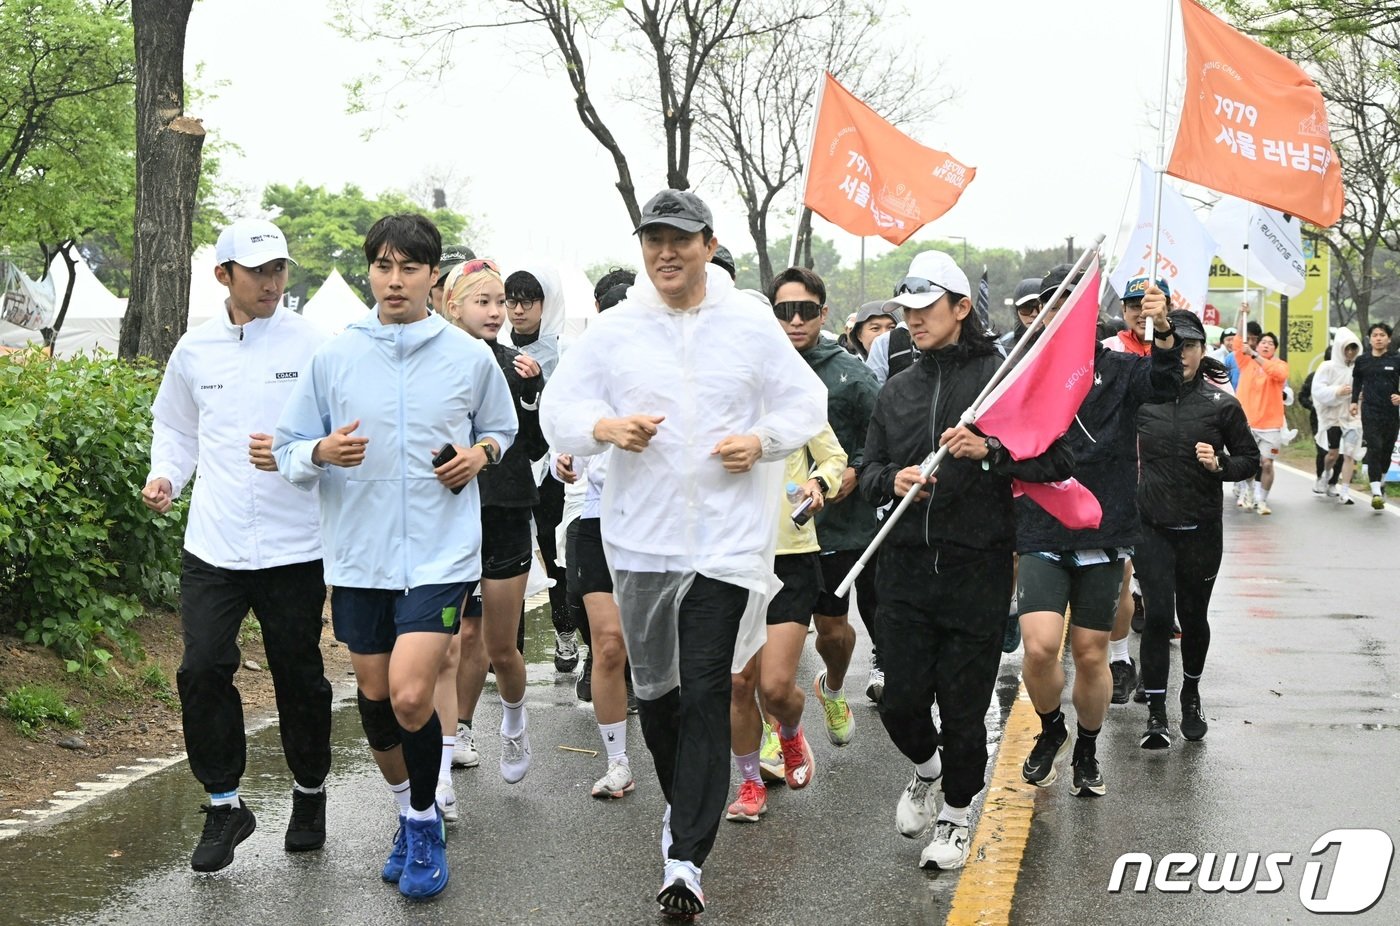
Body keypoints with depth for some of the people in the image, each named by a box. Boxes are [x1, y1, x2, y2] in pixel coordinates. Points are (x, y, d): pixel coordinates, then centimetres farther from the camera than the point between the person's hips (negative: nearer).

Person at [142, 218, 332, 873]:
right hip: (213, 544, 2)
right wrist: (165, 476, 3)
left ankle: (310, 793, 29)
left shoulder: (311, 344, -4)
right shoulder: (194, 350, 6)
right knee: (202, 670, -4)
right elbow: (175, 427, 21)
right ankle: (223, 804, 13)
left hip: (294, 545, -2)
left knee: (298, 674, 8)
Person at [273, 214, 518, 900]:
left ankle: (425, 823, 7)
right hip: (358, 553, 3)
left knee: (410, 696, -16)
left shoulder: (470, 357, 2)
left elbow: (501, 430, 18)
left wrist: (481, 454, -4)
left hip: (441, 552, -2)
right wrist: (322, 452, -16)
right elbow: (288, 449, 6)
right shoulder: (333, 356, 2)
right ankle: (407, 810, 37)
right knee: (374, 697, 12)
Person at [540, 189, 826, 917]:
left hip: (727, 538, -2)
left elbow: (808, 404, 9)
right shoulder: (613, 330, 3)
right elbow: (558, 411, 3)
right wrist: (604, 427, -18)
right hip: (641, 539, 2)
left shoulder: (752, 326, 2)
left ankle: (686, 860, -7)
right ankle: (682, 802, 40)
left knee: (705, 693, -8)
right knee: (654, 686, 14)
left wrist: (763, 439, -11)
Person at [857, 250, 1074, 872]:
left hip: (977, 569, -4)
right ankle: (926, 767, 37)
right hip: (906, 565, 4)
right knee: (901, 700, 4)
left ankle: (955, 814, 26)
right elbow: (869, 474, 17)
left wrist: (989, 451, -20)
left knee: (963, 705, 4)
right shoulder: (898, 390, 14)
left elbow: (1057, 461, -6)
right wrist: (893, 480, -6)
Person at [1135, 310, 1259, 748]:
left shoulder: (1222, 404, -3)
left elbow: (1251, 460, 5)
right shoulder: (1142, 398, -1)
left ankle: (1191, 694, 36)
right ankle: (1156, 713, -1)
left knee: (1193, 616, 12)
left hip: (1201, 530, 0)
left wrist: (1220, 464, -14)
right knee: (1158, 616, -8)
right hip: (1152, 527, 0)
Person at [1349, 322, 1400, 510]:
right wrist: (1354, 401, 12)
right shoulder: (1362, 361, 7)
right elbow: (1357, 381, 21)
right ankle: (1376, 492, -17)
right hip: (1370, 411, -1)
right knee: (1374, 448, -13)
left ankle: (1381, 481, 36)